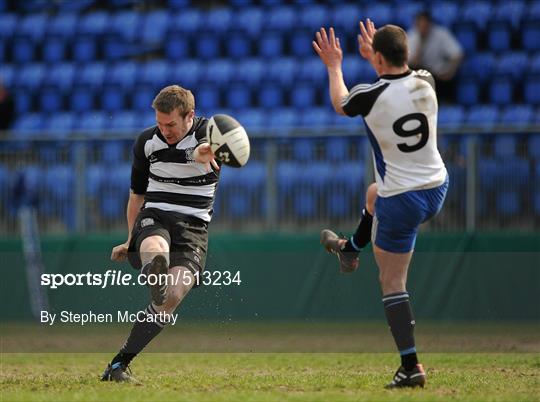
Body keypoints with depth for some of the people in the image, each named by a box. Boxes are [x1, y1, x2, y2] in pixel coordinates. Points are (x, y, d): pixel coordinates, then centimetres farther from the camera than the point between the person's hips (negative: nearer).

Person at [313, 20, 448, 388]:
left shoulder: (371, 96, -22)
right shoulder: (426, 83, -8)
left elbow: (340, 103, 5)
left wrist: (334, 66, 22)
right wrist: (374, 56, 33)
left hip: (402, 202, -6)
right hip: (437, 189, 6)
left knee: (392, 282, 5)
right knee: (375, 193, 37)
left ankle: (411, 367, 0)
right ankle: (350, 250, 61)